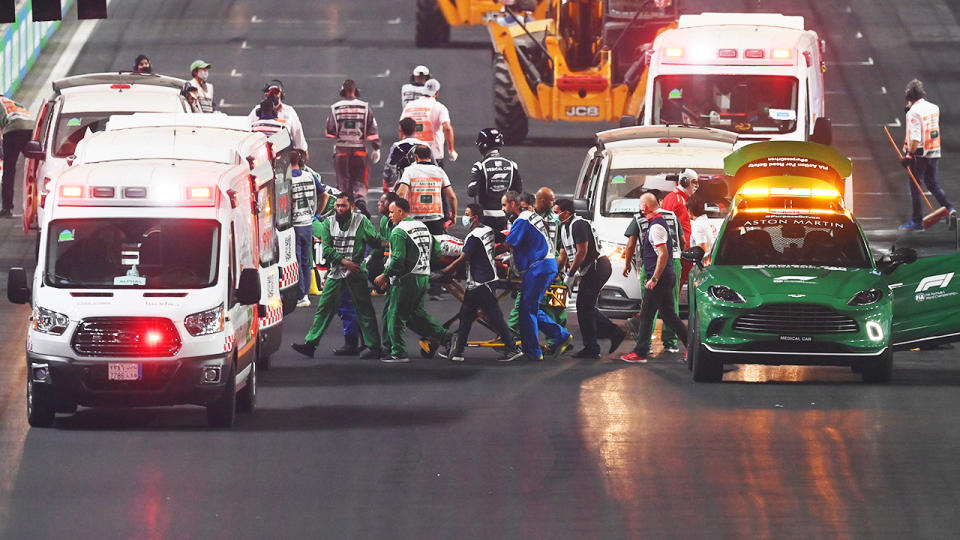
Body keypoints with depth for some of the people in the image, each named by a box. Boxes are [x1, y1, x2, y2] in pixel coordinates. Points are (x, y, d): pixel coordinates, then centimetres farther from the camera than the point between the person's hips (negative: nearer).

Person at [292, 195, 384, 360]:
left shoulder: (361, 221, -1)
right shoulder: (329, 223, 6)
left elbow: (376, 241, 4)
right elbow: (326, 249, -1)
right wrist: (343, 261, -13)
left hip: (355, 273, -3)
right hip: (335, 272, 3)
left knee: (364, 310, 0)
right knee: (324, 307, 2)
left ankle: (373, 346, 5)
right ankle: (310, 343, 4)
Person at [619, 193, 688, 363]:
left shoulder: (656, 227, -17)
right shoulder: (660, 222, 15)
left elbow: (663, 254, -23)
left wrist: (654, 279, -22)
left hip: (659, 278, -10)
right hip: (667, 277, 10)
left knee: (646, 315, -2)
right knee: (669, 316, 12)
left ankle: (640, 353, 2)